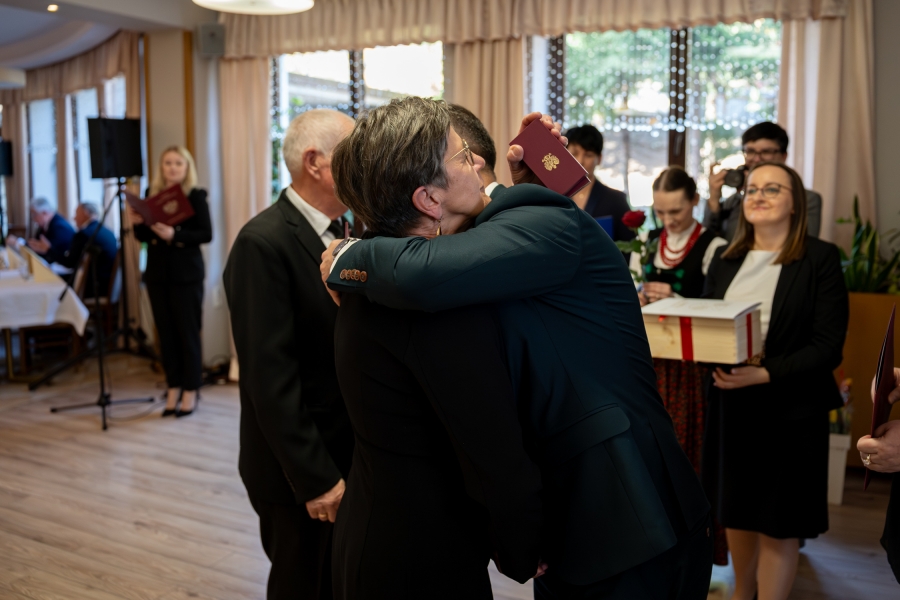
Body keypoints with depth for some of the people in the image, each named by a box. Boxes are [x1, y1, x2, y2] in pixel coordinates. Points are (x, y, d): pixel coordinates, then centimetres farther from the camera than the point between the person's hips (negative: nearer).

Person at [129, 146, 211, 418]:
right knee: (166, 332, 7)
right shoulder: (152, 194, 10)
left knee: (188, 332, 0)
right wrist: (136, 223, -8)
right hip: (157, 273, 4)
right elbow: (144, 237, 13)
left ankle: (190, 392, 9)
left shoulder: (196, 196, -3)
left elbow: (206, 234, -11)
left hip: (186, 274, -4)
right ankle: (173, 388, 17)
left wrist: (174, 235, -23)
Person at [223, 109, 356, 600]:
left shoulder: (339, 233, 6)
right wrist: (315, 478, -19)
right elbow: (270, 376, -21)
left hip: (349, 458, 8)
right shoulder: (264, 243, -19)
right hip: (306, 470, -7)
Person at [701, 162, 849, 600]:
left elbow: (828, 345, -13)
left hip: (791, 411, -4)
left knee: (779, 522, 6)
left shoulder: (821, 259, -7)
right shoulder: (725, 259, 8)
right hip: (729, 405, 5)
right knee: (735, 509, 16)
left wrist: (765, 374, -25)